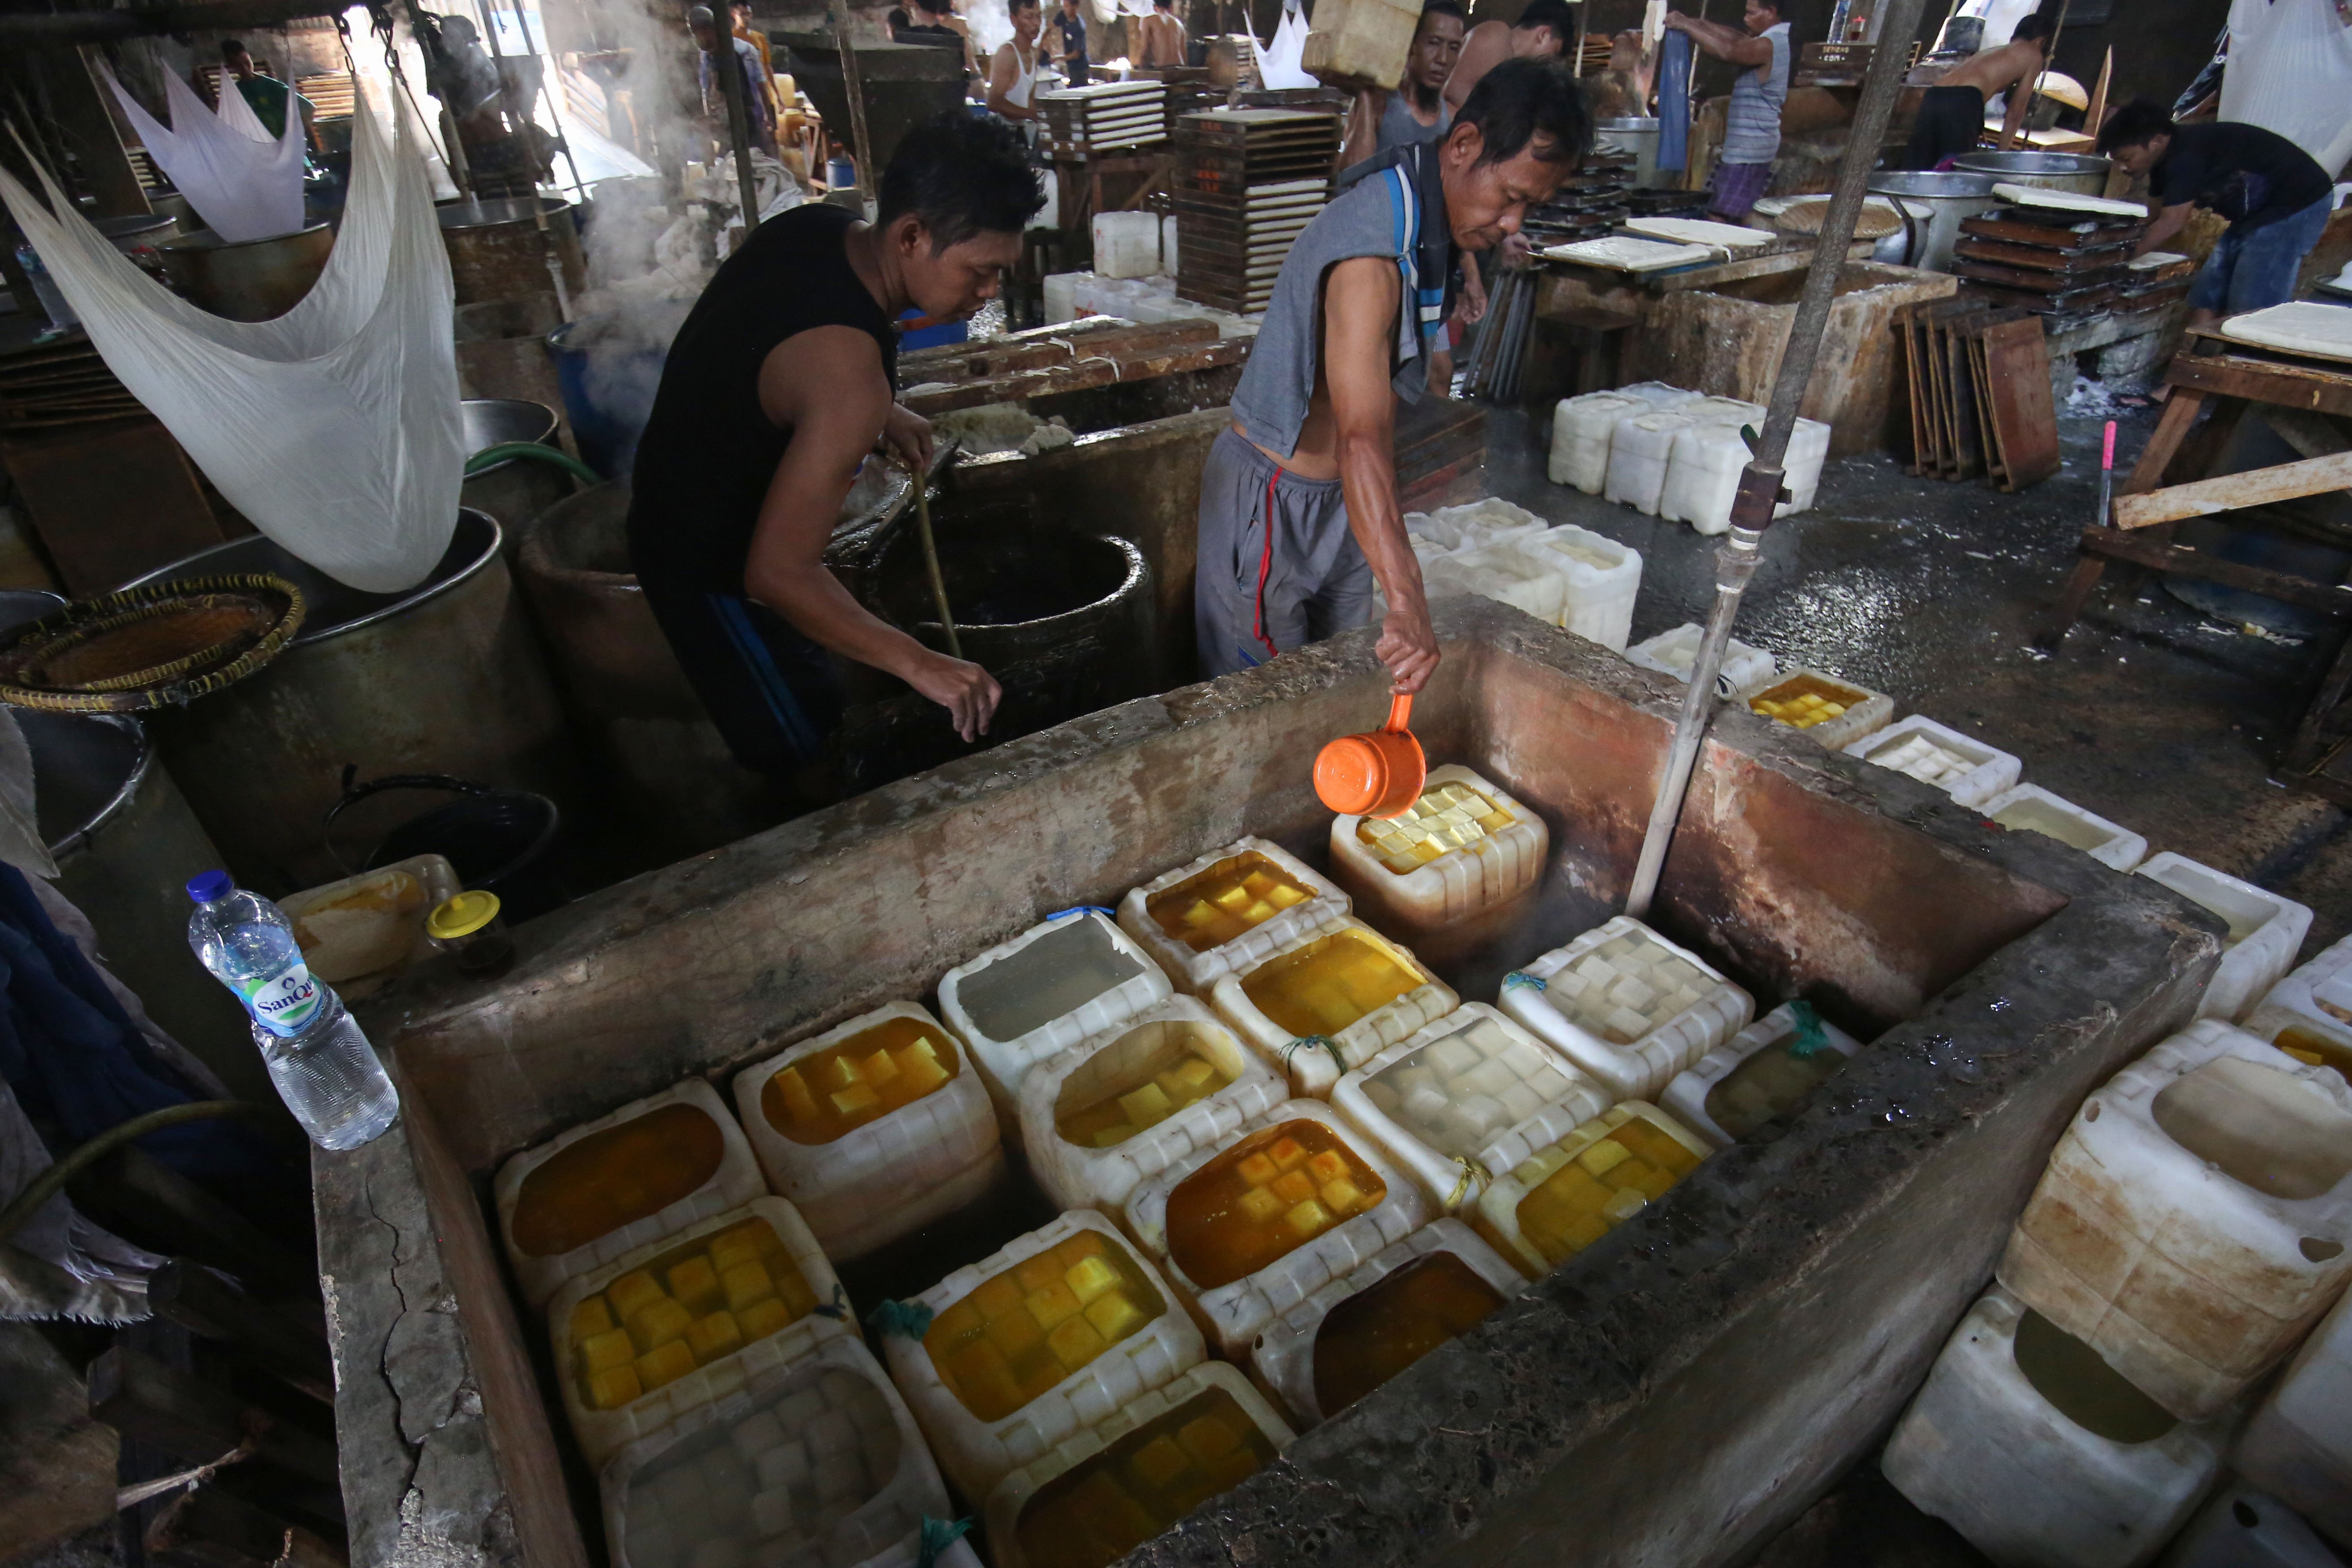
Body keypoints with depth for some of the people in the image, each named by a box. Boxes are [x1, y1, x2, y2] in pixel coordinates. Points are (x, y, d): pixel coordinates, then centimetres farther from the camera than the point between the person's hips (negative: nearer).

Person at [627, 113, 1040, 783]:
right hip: (716, 570, -9)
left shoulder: (812, 226, -10)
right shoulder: (850, 378, -37)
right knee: (807, 759, 7)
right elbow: (778, 575, -36)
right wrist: (918, 663, -32)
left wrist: (878, 415, 3)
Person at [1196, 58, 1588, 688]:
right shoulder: (1372, 255, -30)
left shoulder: (1422, 217, 2)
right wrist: (1407, 602, -50)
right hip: (1271, 498, -9)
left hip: (1338, 496, 9)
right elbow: (1361, 441, -43)